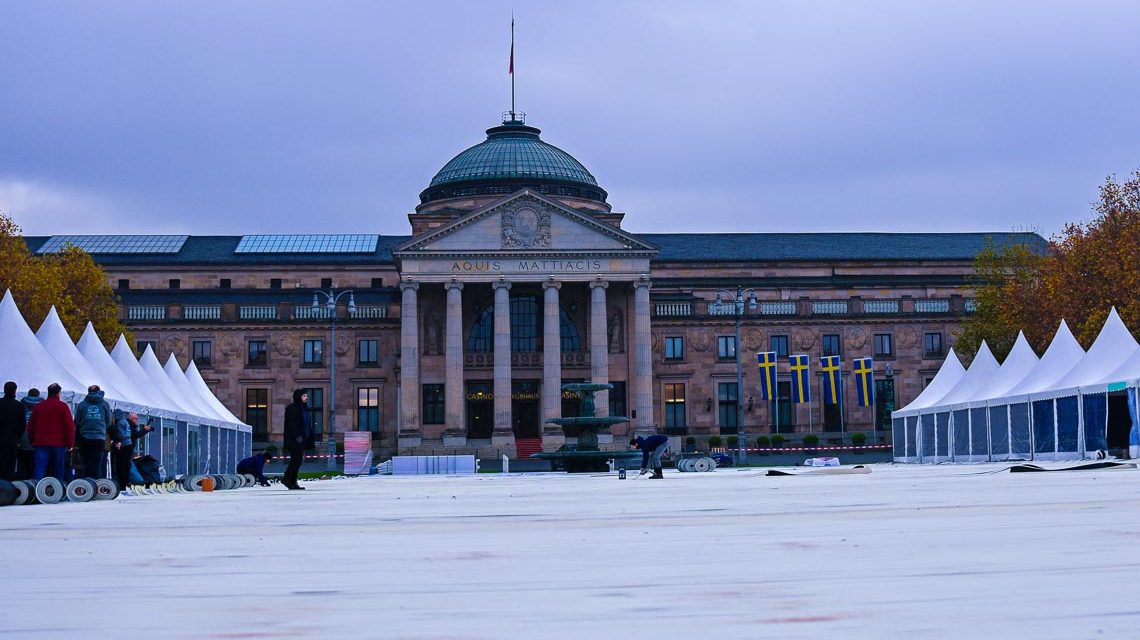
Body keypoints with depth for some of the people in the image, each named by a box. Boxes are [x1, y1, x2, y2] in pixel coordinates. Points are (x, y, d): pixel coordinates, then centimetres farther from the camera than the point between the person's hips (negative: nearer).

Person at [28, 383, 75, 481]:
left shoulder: (38, 406, 9)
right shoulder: (63, 407, -2)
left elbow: (31, 426, 13)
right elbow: (70, 426, -6)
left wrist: (32, 441, 20)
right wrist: (70, 443, -2)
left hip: (41, 443, 2)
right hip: (59, 444, -2)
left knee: (40, 469, -3)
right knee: (58, 470, 4)